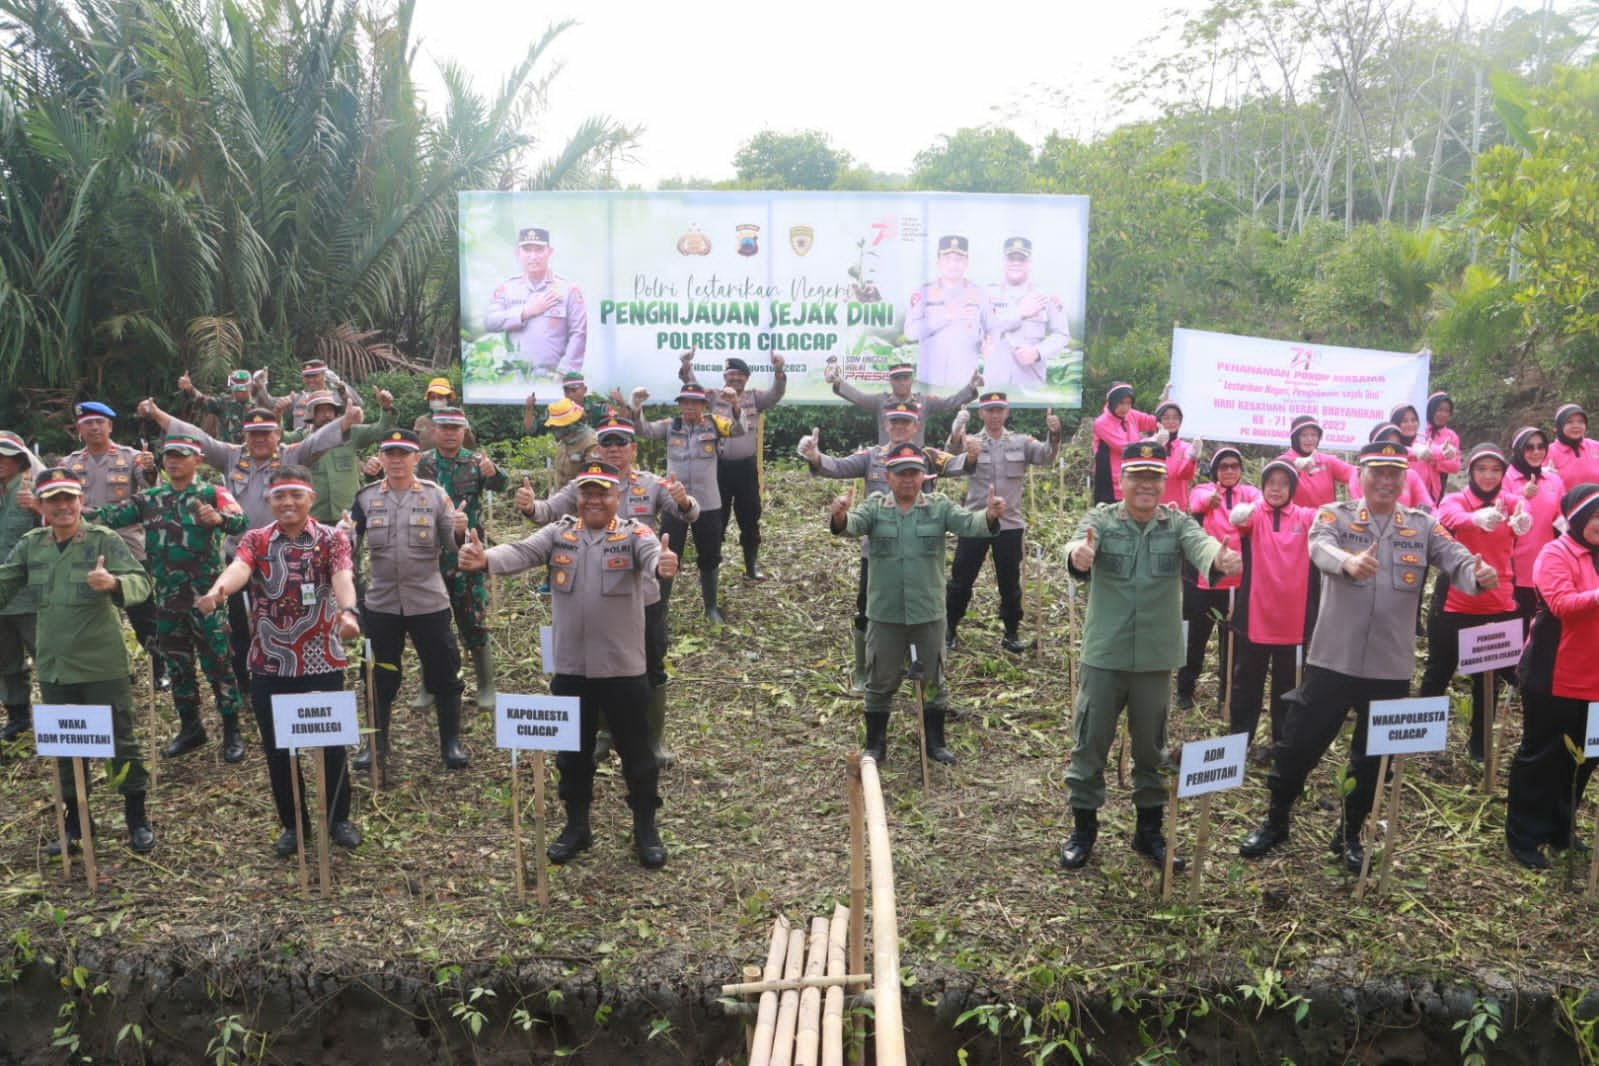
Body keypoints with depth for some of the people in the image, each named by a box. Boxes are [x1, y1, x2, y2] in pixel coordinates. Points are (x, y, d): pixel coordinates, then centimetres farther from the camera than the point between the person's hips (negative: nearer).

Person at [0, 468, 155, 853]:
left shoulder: (104, 539, -10)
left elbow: (141, 583, -20)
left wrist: (113, 583, -41)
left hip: (102, 665, -5)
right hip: (53, 667, 5)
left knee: (121, 741, 4)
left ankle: (137, 818, 17)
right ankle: (75, 821, 29)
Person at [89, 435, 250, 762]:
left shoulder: (212, 493, -4)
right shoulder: (150, 499, 11)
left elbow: (241, 523, -21)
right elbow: (111, 516, 2)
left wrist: (219, 518, -42)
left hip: (205, 595, -5)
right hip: (167, 597, 5)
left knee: (217, 662, -2)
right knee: (176, 663, 13)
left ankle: (232, 732, 7)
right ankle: (190, 728, 26)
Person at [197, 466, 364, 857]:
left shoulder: (332, 538, -2)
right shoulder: (256, 540, 2)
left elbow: (342, 576, -22)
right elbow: (238, 567, -20)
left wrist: (348, 610, -45)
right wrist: (217, 591, -44)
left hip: (321, 662, -2)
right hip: (270, 664, 2)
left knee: (331, 742, 6)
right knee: (278, 748, 9)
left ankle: (339, 819, 25)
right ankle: (292, 824, 26)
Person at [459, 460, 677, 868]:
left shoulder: (634, 533, -7)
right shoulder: (559, 533, 2)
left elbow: (653, 554, -28)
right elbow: (522, 552, -14)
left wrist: (663, 565, -54)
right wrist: (484, 559, -36)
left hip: (623, 666, -3)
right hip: (570, 666, 3)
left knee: (635, 751, 9)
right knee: (573, 751, 16)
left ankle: (646, 829, 25)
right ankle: (576, 826, 33)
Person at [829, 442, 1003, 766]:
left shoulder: (939, 506, -3)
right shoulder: (874, 506, -4)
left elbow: (968, 523, -17)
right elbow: (853, 524, -22)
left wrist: (990, 516, -39)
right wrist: (840, 517, -46)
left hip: (928, 613, 1)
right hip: (885, 614, -1)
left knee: (933, 680, 14)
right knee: (881, 681, 11)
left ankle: (935, 742, 30)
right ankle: (875, 744, 26)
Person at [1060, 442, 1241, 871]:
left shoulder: (1178, 523, -2)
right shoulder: (1100, 520, -6)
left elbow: (1200, 543, -23)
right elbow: (1080, 542, -27)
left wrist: (1220, 559, -48)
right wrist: (1078, 554, -53)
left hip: (1156, 658, 2)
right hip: (1103, 656, -1)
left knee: (1150, 747, 14)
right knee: (1091, 743, 7)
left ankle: (1149, 830, 30)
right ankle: (1083, 828, 23)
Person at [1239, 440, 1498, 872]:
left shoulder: (1423, 525, 6)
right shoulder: (1335, 515, -2)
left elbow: (1454, 556, -10)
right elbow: (1320, 547, -24)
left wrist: (1478, 575, -35)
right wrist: (1349, 560, -47)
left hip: (1391, 667, 2)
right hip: (1332, 660, -2)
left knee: (1373, 758, 13)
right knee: (1299, 746, 6)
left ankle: (1350, 835, 32)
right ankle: (1275, 823, 26)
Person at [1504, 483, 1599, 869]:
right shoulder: (1555, 554, -10)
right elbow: (1561, 604, -22)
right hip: (1553, 676, -7)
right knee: (1541, 754, 2)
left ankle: (1559, 829, 30)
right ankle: (1523, 837, 12)